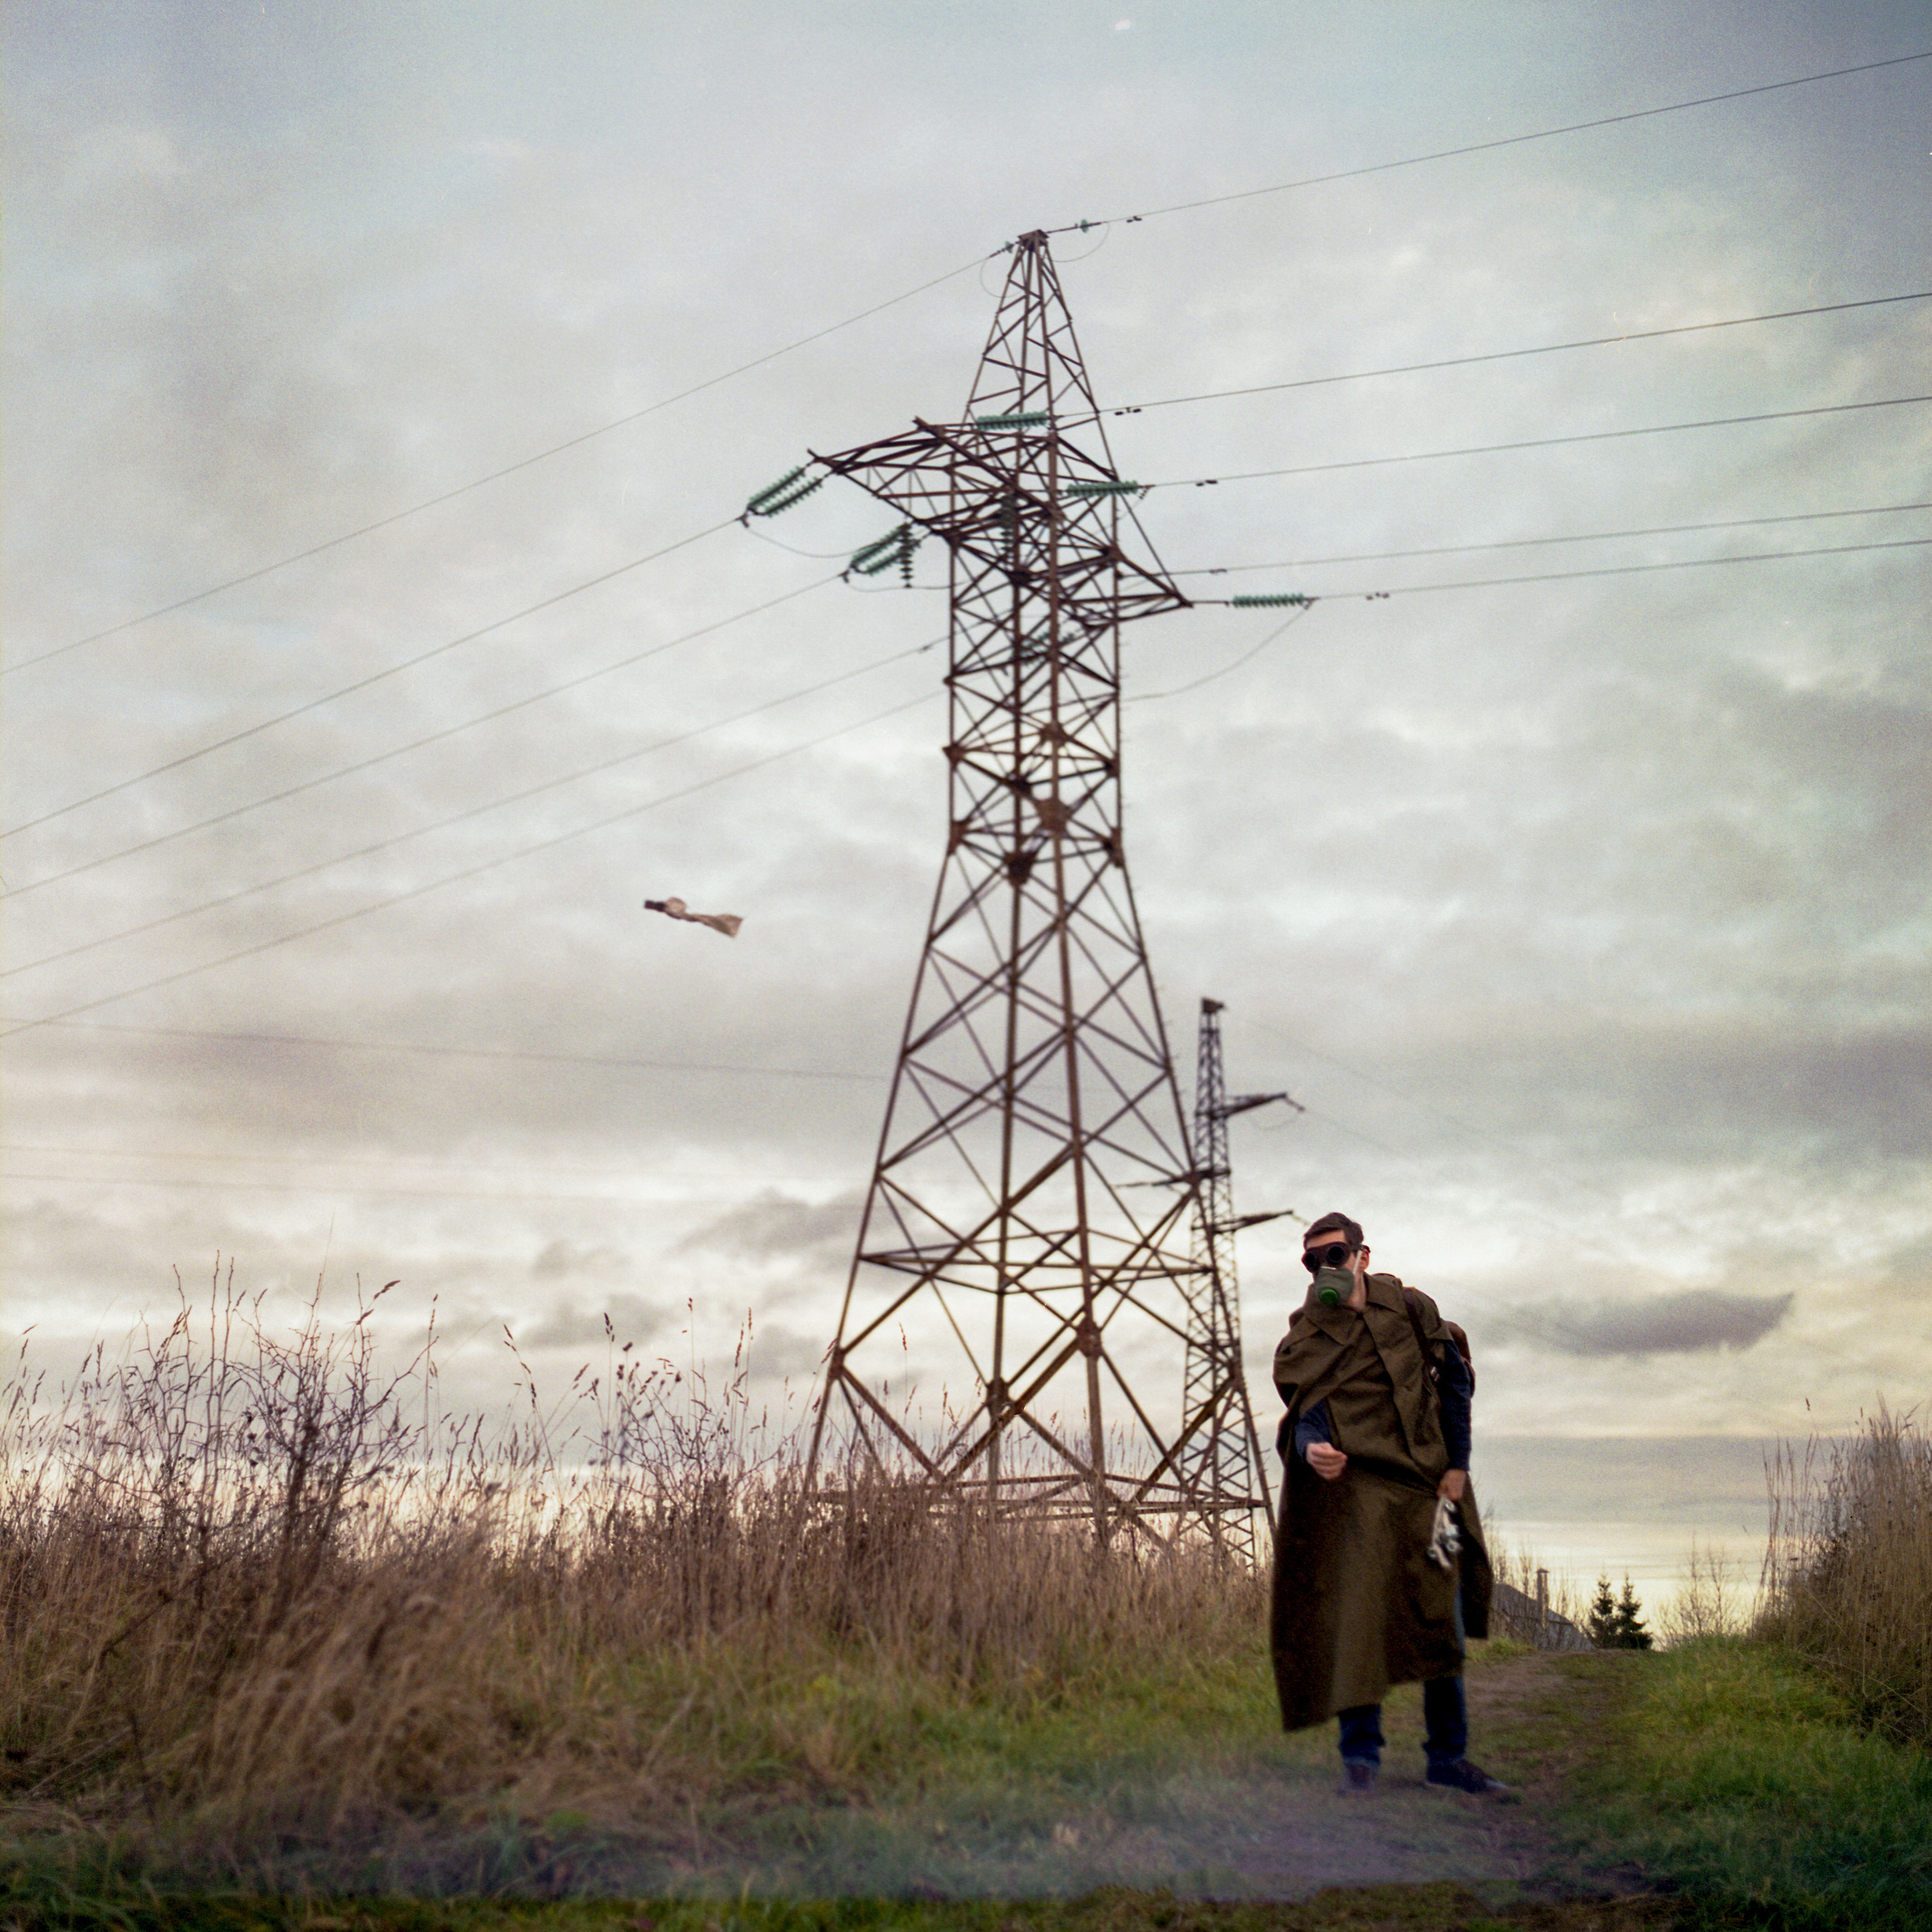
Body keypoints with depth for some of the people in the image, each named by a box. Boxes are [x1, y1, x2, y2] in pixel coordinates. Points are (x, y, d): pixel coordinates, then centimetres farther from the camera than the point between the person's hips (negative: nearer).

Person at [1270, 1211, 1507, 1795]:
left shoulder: (1408, 1309, 5)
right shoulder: (1300, 1343, 2)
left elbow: (1455, 1380, 11)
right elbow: (1305, 1415, -8)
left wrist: (1457, 1465, 5)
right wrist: (1311, 1448, -32)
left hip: (1425, 1485, 2)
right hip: (1351, 1487, -2)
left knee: (1442, 1624, 8)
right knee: (1356, 1620, -12)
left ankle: (1449, 1757, 21)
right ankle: (1360, 1756, -2)